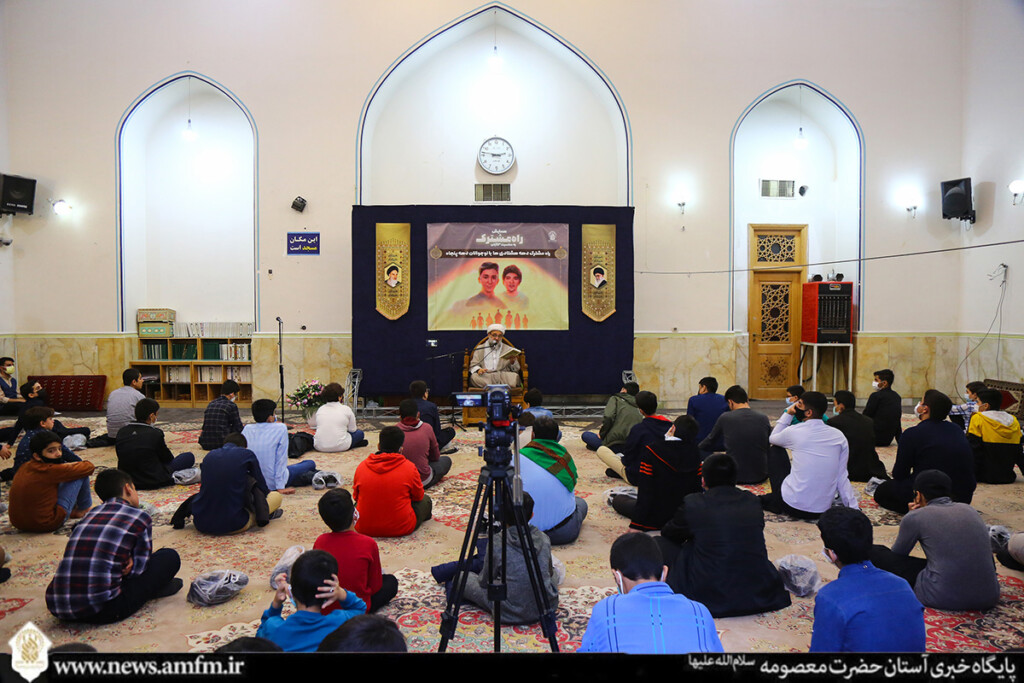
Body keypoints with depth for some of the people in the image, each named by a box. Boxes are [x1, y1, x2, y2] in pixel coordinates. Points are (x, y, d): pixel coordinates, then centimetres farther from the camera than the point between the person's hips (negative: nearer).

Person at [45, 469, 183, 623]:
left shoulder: (90, 514, 20)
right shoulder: (139, 517, 2)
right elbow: (139, 568, 3)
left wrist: (126, 560, 8)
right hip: (101, 611, -7)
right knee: (170, 557, 4)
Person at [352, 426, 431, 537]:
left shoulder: (362, 466, -5)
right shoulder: (409, 468, -11)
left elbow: (356, 497, 11)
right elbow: (418, 496, 5)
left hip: (364, 528, 3)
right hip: (401, 528, -3)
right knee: (425, 500, 24)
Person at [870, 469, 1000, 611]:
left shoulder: (915, 517, 0)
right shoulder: (969, 509, 14)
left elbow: (896, 555, 14)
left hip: (944, 597, -5)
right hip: (989, 598, 5)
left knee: (876, 553, 7)